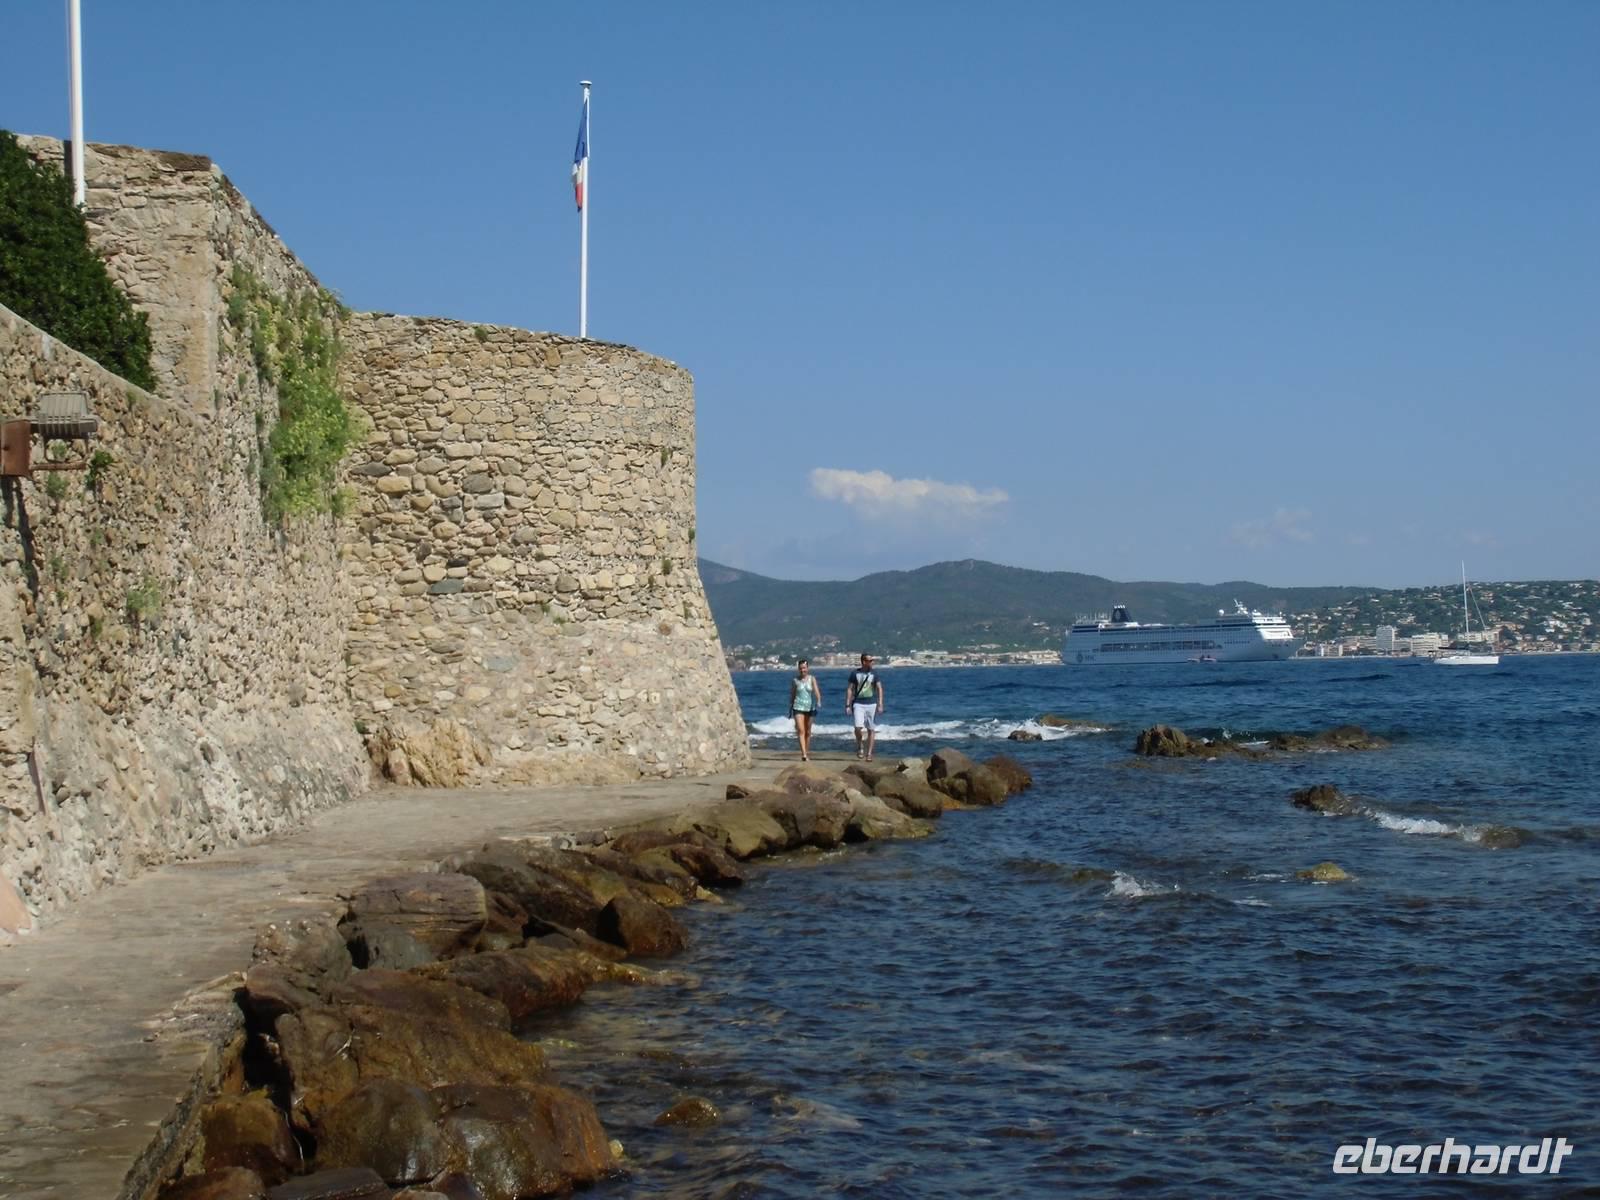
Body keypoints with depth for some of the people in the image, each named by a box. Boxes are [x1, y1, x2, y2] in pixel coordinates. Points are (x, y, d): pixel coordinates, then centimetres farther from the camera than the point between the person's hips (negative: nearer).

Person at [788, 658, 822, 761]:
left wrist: (818, 702, -28)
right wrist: (790, 709, 14)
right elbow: (792, 695, 11)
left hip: (809, 707, 1)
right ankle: (804, 754, -23)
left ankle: (807, 753, 23)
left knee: (808, 732, 11)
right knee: (801, 731, -14)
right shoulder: (795, 680, 2)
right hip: (798, 707, -1)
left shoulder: (812, 679, 0)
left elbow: (816, 691, -11)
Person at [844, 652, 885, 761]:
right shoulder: (855, 673, 4)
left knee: (871, 729, 0)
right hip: (858, 704, -1)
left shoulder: (874, 673, 5)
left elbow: (879, 689, 3)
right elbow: (849, 689, 6)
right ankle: (860, 746, 8)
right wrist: (848, 705, -1)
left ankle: (869, 754, 6)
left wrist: (880, 705, -7)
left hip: (871, 704, 1)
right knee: (858, 726, -18)